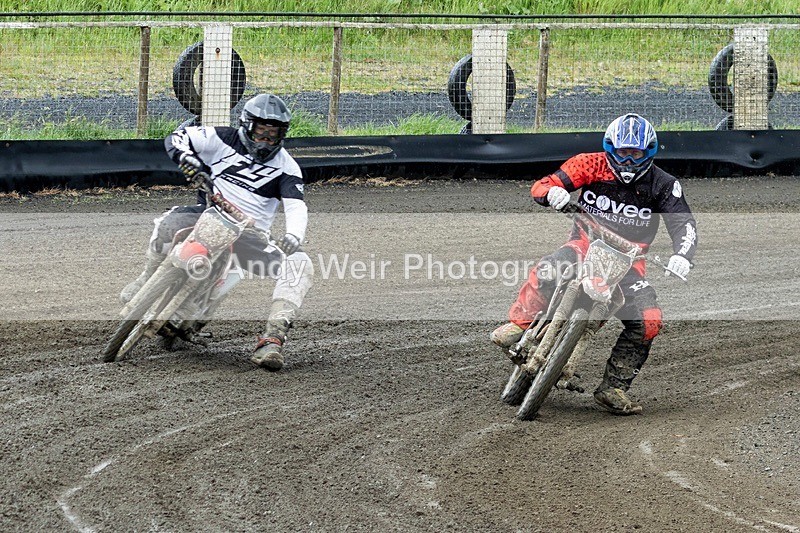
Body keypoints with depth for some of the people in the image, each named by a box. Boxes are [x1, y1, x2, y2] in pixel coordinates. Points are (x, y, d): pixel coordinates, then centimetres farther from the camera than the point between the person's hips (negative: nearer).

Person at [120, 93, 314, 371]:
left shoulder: (286, 167, 5)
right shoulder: (224, 140, 5)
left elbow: (296, 206, -9)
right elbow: (176, 137, 4)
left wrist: (293, 237, -31)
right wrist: (185, 155, -21)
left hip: (249, 234, 1)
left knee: (299, 265, -24)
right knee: (168, 224, -35)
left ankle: (272, 340, -32)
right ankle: (148, 280, -6)